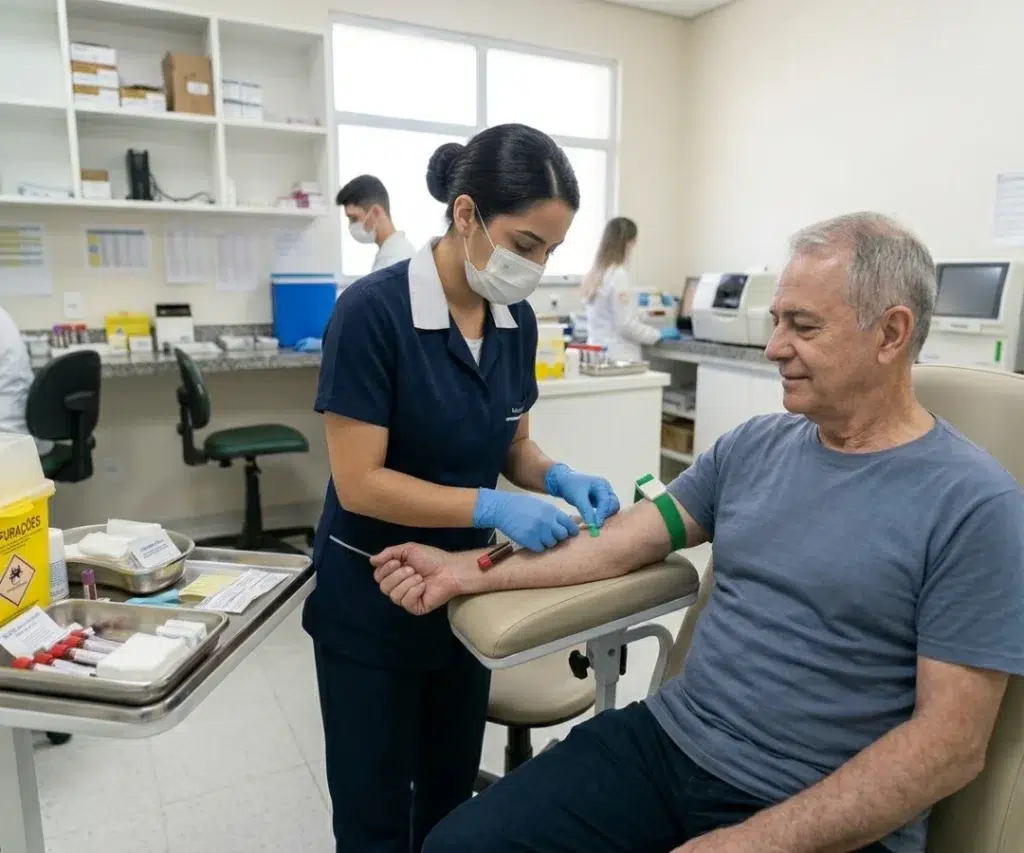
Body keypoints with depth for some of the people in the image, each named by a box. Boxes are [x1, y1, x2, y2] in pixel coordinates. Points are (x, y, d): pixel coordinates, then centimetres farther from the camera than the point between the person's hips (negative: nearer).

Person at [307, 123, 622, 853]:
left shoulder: (518, 321, -4)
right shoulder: (373, 312, -22)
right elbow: (359, 483, -23)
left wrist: (558, 479, -15)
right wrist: (491, 507, -30)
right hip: (372, 599, -5)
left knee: (453, 792, 24)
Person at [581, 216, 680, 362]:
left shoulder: (595, 273, 10)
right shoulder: (618, 275, -14)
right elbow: (625, 325, -16)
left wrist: (638, 320, 26)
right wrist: (659, 334, -4)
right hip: (617, 357, -8)